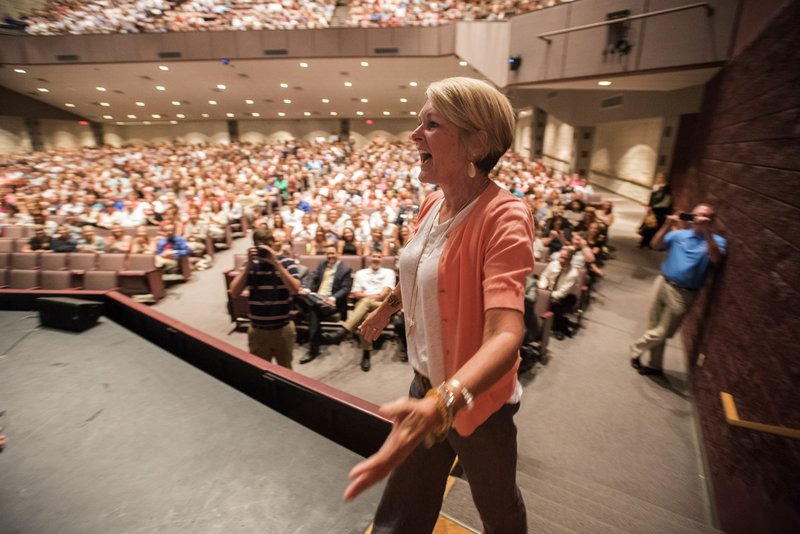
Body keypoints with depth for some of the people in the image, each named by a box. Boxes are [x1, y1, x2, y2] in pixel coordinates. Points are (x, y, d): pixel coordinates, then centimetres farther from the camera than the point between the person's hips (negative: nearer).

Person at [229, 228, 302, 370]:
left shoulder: (287, 262, -7)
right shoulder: (250, 264, 2)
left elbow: (295, 289, -22)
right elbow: (234, 294, -7)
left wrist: (275, 262, -24)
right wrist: (249, 265, -14)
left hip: (283, 329, -2)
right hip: (257, 330, 3)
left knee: (285, 370, 16)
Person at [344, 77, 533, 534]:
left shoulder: (504, 217, -25)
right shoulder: (433, 204, -2)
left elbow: (505, 334, -36)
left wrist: (441, 403, -51)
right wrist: (388, 305, 24)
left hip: (477, 399, -6)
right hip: (426, 391, 7)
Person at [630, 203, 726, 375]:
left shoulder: (716, 240, -3)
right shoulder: (679, 234, 5)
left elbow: (715, 259, -23)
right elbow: (655, 245, -5)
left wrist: (706, 230, -27)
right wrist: (667, 225, -16)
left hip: (683, 294, -3)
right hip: (663, 284, 3)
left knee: (661, 333, 3)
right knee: (654, 328, 14)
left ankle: (636, 349, 30)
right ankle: (655, 365, 32)